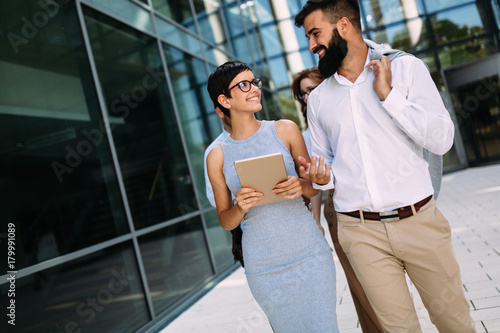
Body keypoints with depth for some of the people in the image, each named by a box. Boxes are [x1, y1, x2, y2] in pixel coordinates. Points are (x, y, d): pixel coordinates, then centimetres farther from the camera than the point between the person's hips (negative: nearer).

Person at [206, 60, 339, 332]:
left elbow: (314, 186, 8)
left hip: (308, 253, 0)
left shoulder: (285, 130, 0)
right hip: (263, 267, 0)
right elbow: (225, 222, 7)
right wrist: (241, 208, -15)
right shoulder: (217, 157, 0)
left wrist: (301, 187, -15)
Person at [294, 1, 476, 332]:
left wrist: (388, 95, -13)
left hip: (419, 220, -1)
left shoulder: (407, 68, 0)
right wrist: (322, 177, -7)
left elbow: (442, 140, -9)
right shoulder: (318, 99, 8)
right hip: (361, 233, 2)